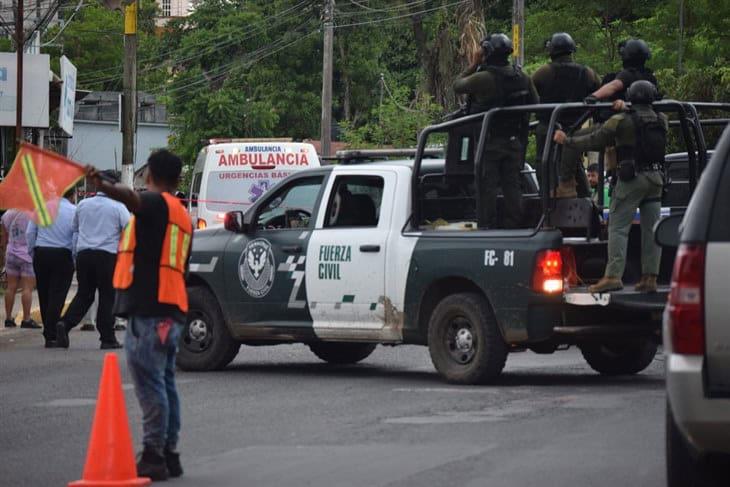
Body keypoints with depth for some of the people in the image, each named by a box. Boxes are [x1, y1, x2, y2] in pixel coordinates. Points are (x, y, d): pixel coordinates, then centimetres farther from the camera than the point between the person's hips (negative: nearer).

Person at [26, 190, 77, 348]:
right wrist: (75, 261, -1)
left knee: (44, 295, 13)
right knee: (57, 296, -2)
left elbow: (30, 233, 2)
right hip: (63, 256, -3)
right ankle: (50, 336, -9)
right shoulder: (74, 211, -7)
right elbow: (76, 237, -10)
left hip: (41, 254, 3)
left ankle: (49, 333, 21)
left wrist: (33, 252, 13)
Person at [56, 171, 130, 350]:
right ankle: (107, 338, 2)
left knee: (84, 294, 11)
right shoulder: (118, 207, -5)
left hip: (83, 253, 4)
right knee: (107, 297, 2)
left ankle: (66, 323, -10)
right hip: (107, 255, -4)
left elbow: (74, 228, 20)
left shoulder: (83, 205, 9)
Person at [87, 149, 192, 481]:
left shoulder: (155, 203, -6)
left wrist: (104, 187, -49)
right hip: (172, 309, 9)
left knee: (149, 384, -10)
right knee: (164, 382, 14)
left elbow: (132, 199, -31)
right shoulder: (181, 215, 22)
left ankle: (153, 456, -13)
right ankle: (169, 454, 18)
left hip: (148, 308, -9)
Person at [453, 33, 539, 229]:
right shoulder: (522, 78, 3)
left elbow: (457, 86, -3)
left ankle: (487, 226, -4)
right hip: (514, 142, 6)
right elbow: (535, 104, 13)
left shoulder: (482, 78, -18)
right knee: (512, 185, 10)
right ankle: (514, 225, 11)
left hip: (489, 142, -6)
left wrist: (473, 65, 5)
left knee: (487, 187, -2)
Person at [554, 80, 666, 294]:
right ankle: (650, 278, 4)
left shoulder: (621, 121, -7)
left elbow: (594, 140, -3)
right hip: (656, 178, 5)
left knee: (618, 227, -6)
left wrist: (567, 140, 9)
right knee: (651, 229, 7)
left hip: (632, 178, -5)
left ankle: (613, 275, -16)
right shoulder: (661, 121, 8)